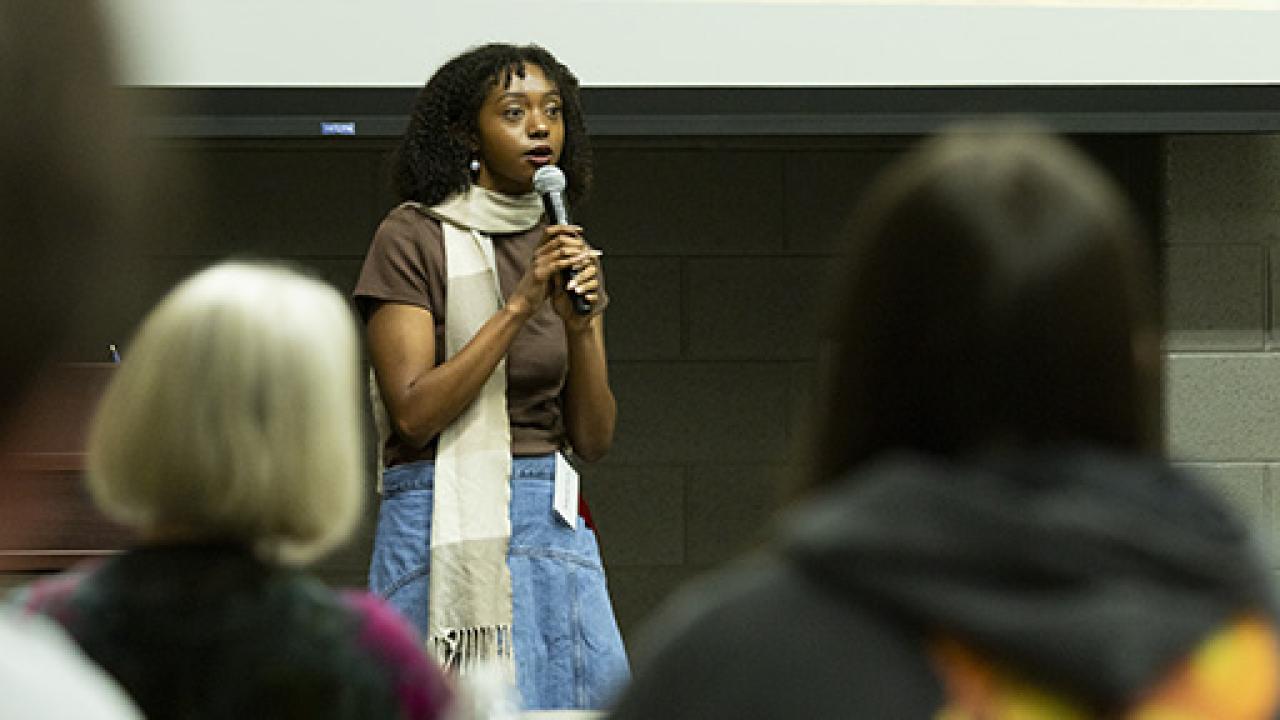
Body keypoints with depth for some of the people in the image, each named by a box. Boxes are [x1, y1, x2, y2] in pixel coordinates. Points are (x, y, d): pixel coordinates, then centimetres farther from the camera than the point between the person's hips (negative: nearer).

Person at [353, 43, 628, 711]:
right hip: (448, 524, -5)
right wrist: (519, 306, -15)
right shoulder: (413, 237, -3)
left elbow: (593, 439, 8)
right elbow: (413, 414, -12)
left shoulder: (564, 250, 14)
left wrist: (581, 324, -8)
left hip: (554, 529, 5)